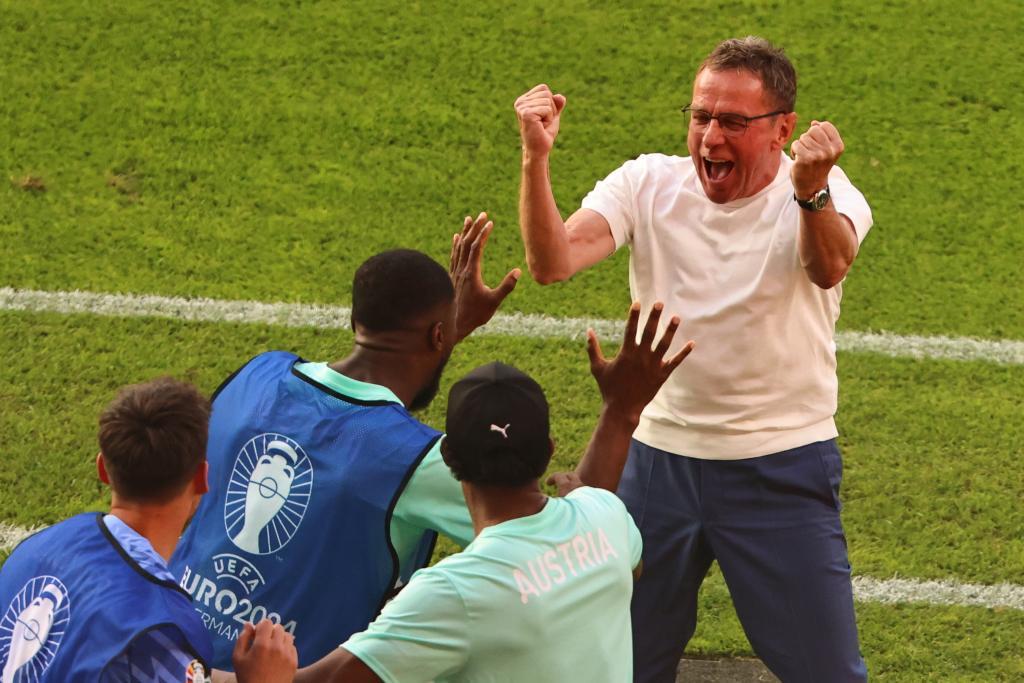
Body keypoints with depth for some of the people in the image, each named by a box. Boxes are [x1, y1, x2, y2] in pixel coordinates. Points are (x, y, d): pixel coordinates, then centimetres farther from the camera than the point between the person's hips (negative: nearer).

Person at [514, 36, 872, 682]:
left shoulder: (822, 192, -11)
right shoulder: (649, 185, -3)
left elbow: (828, 270, -35)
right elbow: (553, 262, -18)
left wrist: (812, 191, -56)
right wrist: (536, 158, -34)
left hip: (783, 468, -3)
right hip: (659, 457, 3)